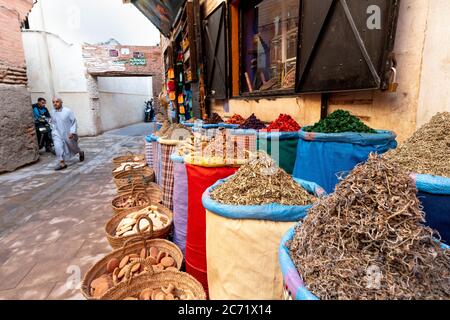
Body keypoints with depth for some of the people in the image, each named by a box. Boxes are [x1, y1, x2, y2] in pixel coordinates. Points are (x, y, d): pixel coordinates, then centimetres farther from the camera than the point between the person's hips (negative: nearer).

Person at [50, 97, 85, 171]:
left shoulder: (68, 111, -14)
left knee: (73, 147, 14)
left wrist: (72, 132, -19)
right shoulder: (53, 113, 3)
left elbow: (74, 122, -12)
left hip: (68, 134, -3)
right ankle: (62, 163, -9)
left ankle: (81, 153, 47)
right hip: (58, 134, 4)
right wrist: (54, 132, 6)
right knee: (58, 147, -15)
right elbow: (53, 123, 16)